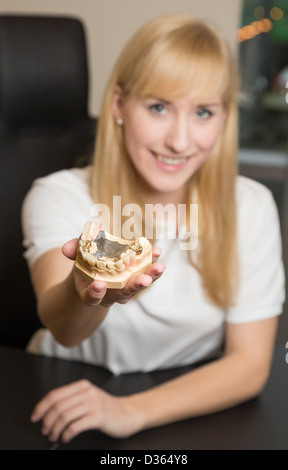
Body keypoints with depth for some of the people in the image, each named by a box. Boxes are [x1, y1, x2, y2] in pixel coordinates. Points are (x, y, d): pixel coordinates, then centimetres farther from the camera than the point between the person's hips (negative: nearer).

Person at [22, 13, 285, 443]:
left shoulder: (249, 208, -7)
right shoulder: (58, 197, -12)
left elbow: (250, 363, -8)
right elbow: (63, 329, -28)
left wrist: (132, 411, -21)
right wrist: (87, 292, -51)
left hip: (191, 412, 2)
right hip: (64, 406, -1)